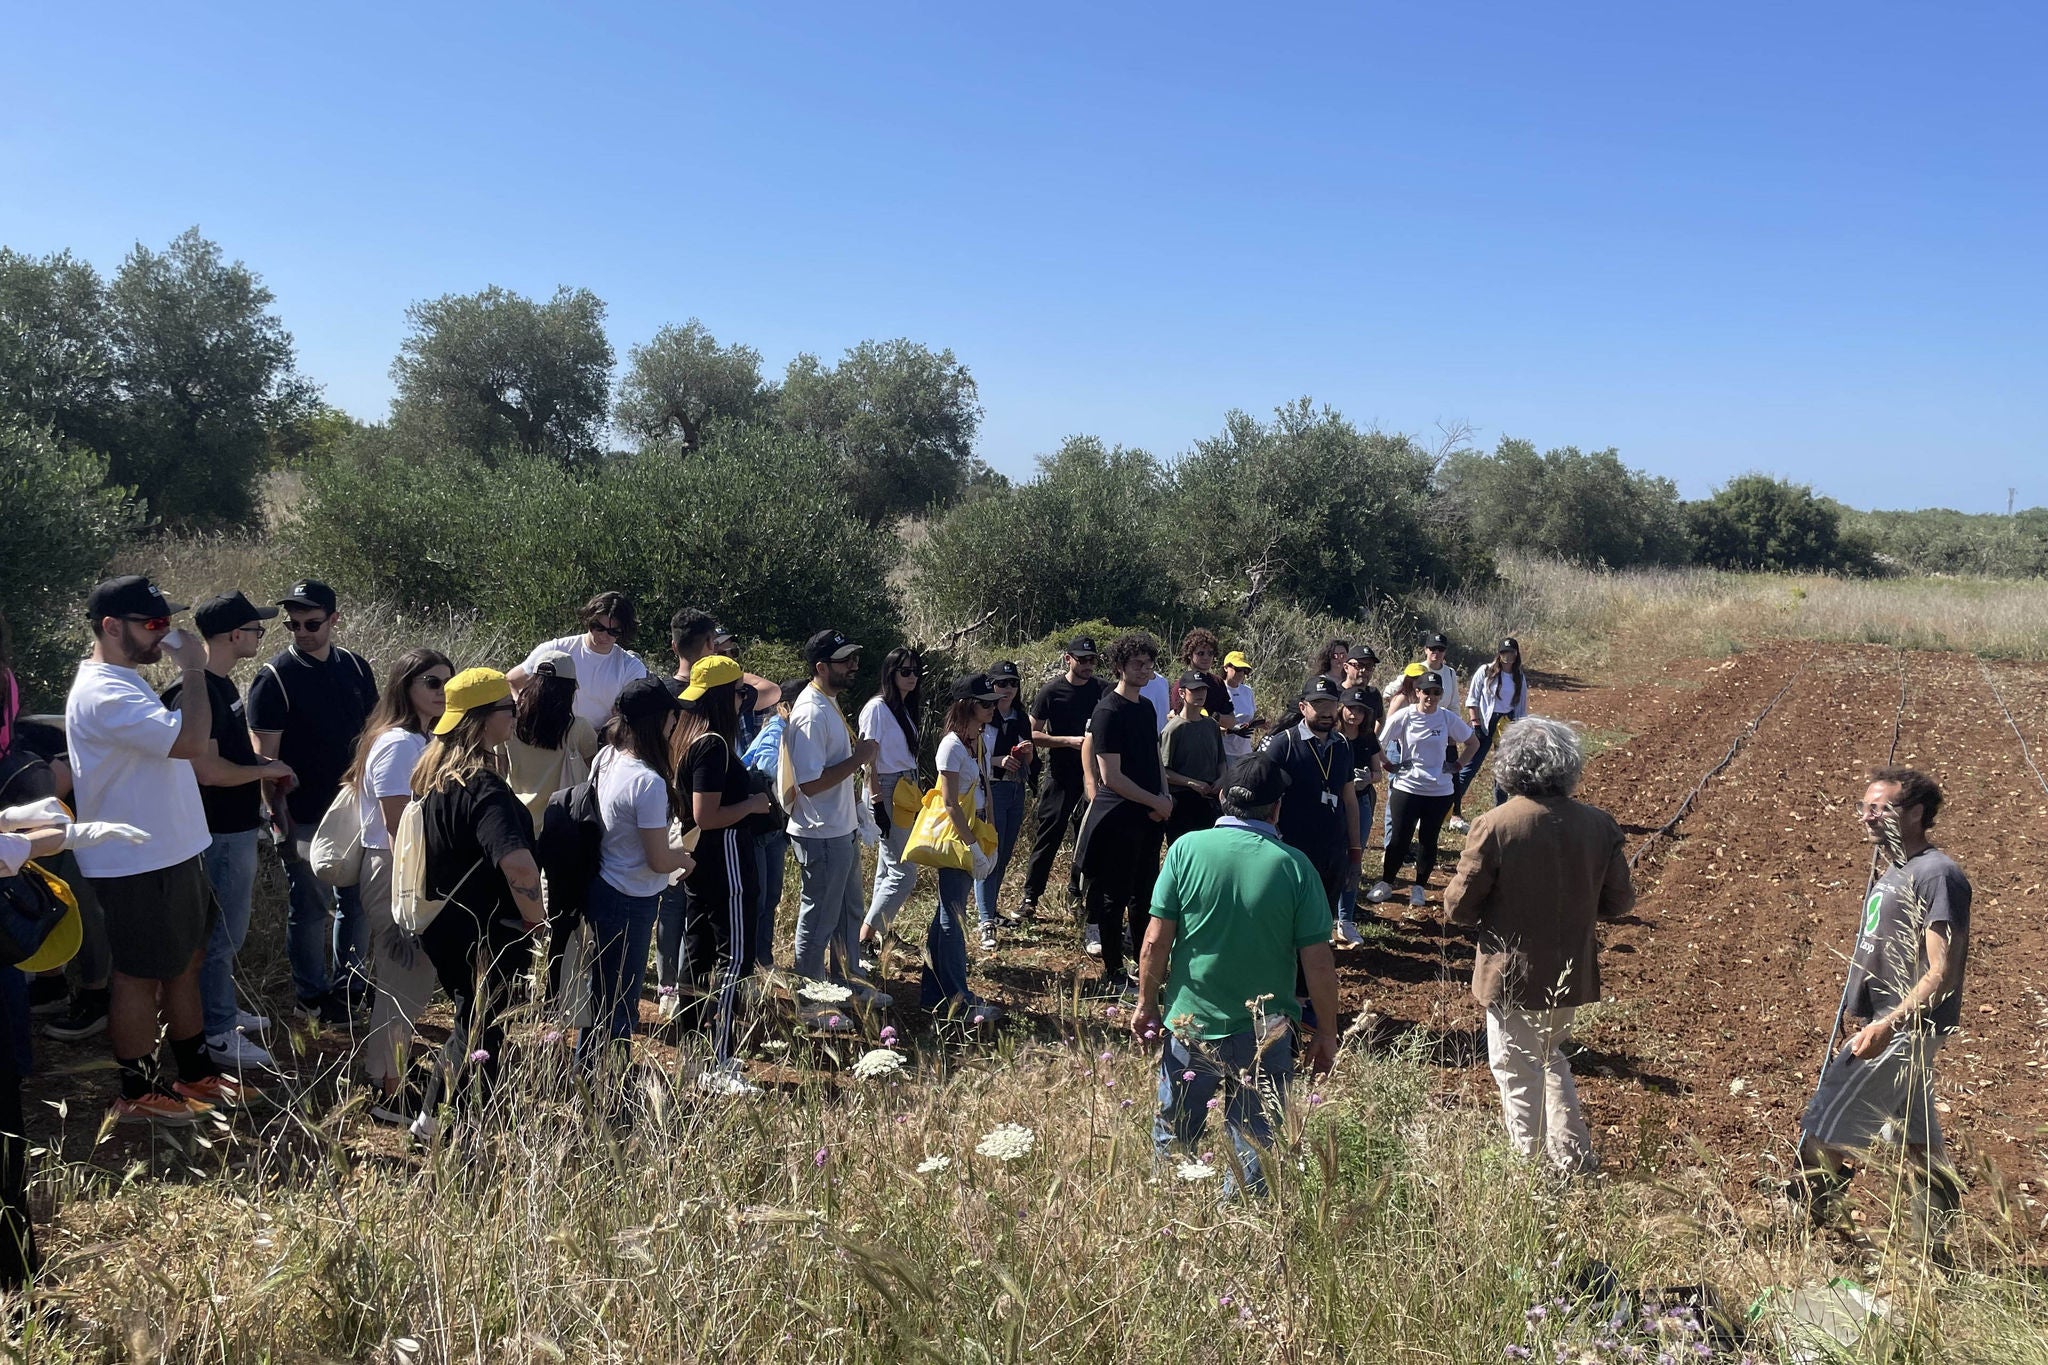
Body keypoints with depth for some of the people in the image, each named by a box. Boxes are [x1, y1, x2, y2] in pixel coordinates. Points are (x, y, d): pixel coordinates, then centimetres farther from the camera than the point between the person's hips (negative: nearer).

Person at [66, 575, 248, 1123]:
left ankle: (195, 1072, 31)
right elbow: (190, 741, -31)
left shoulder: (124, 683, 13)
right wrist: (193, 670, -23)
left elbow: (178, 744, 20)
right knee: (140, 978, 4)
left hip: (173, 853, 10)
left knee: (185, 965, 18)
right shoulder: (104, 694, -22)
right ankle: (139, 1094, 19)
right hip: (137, 866, -10)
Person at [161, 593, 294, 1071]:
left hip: (239, 827, 10)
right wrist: (265, 770, -12)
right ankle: (217, 1035, 9)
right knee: (222, 934, -1)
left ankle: (225, 1011, 33)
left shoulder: (224, 685, 11)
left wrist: (265, 767, 6)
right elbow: (206, 769, -25)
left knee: (229, 928, 20)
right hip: (222, 834, -10)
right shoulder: (196, 691, -21)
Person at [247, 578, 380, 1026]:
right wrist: (282, 821, -16)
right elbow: (266, 758, -12)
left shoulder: (356, 668, 4)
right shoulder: (273, 679, -12)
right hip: (306, 817, -5)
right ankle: (313, 994, 22)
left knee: (357, 901, 14)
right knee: (311, 908, 7)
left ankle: (350, 982, 31)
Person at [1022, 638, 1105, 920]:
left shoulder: (1102, 690, 4)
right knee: (1048, 836, -3)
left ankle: (1076, 892, 22)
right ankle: (1030, 898, 5)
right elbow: (1033, 734, -5)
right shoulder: (1051, 692, -5)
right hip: (1061, 776, -3)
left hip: (1093, 772, 3)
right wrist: (1069, 741, -17)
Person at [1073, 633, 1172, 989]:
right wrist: (1156, 802, -14)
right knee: (1115, 897, 3)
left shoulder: (1146, 706, 11)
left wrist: (1164, 797, 2)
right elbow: (1111, 776, -18)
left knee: (1144, 893, 17)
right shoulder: (1108, 712, -15)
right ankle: (1114, 974, 13)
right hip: (1119, 816, -8)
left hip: (1150, 816, 8)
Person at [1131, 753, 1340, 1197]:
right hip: (1266, 1034, -1)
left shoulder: (1187, 849, -9)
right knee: (1255, 1149, 13)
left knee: (1172, 1143, 19)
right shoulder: (1294, 866, -9)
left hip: (1190, 1026, 1)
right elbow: (1318, 962, -8)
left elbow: (1156, 940, -8)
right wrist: (1325, 1031, 5)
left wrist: (1146, 1003, 6)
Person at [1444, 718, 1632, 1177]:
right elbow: (1619, 902, 3)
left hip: (1512, 977, -5)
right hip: (1573, 975, 5)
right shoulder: (1599, 825, -7)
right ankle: (1573, 1158, 34)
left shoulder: (1493, 826, -20)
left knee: (1520, 1077, 12)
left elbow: (1459, 907, -15)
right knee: (1551, 1058, 28)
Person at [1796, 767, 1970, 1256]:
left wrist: (1888, 1025, -30)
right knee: (1918, 1145, 16)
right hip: (1888, 1028, 10)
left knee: (1823, 1132, -6)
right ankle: (1936, 1251, 26)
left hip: (1903, 1032, -10)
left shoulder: (1937, 875, -17)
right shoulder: (1894, 871, 13)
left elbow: (1943, 972, -23)